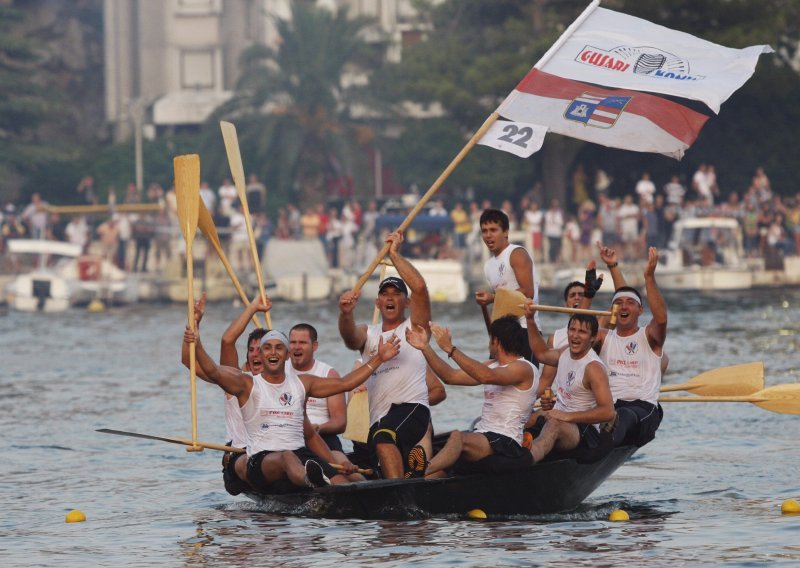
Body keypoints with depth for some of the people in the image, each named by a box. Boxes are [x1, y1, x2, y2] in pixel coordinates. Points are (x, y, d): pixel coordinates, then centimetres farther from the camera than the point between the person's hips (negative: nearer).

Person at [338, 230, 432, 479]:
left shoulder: (414, 326, 10)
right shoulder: (368, 334, 20)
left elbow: (420, 288, -6)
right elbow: (350, 337, -4)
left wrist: (394, 254, -2)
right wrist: (346, 313, -27)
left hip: (412, 406, -6)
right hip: (379, 419, 6)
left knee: (384, 435, -36)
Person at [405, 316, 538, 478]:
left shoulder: (524, 368, -6)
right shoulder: (491, 365, 24)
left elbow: (487, 376, -24)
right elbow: (450, 376, 22)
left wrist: (450, 349, -26)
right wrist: (425, 348, 13)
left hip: (506, 442, -9)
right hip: (482, 437, 9)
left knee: (458, 437, -36)